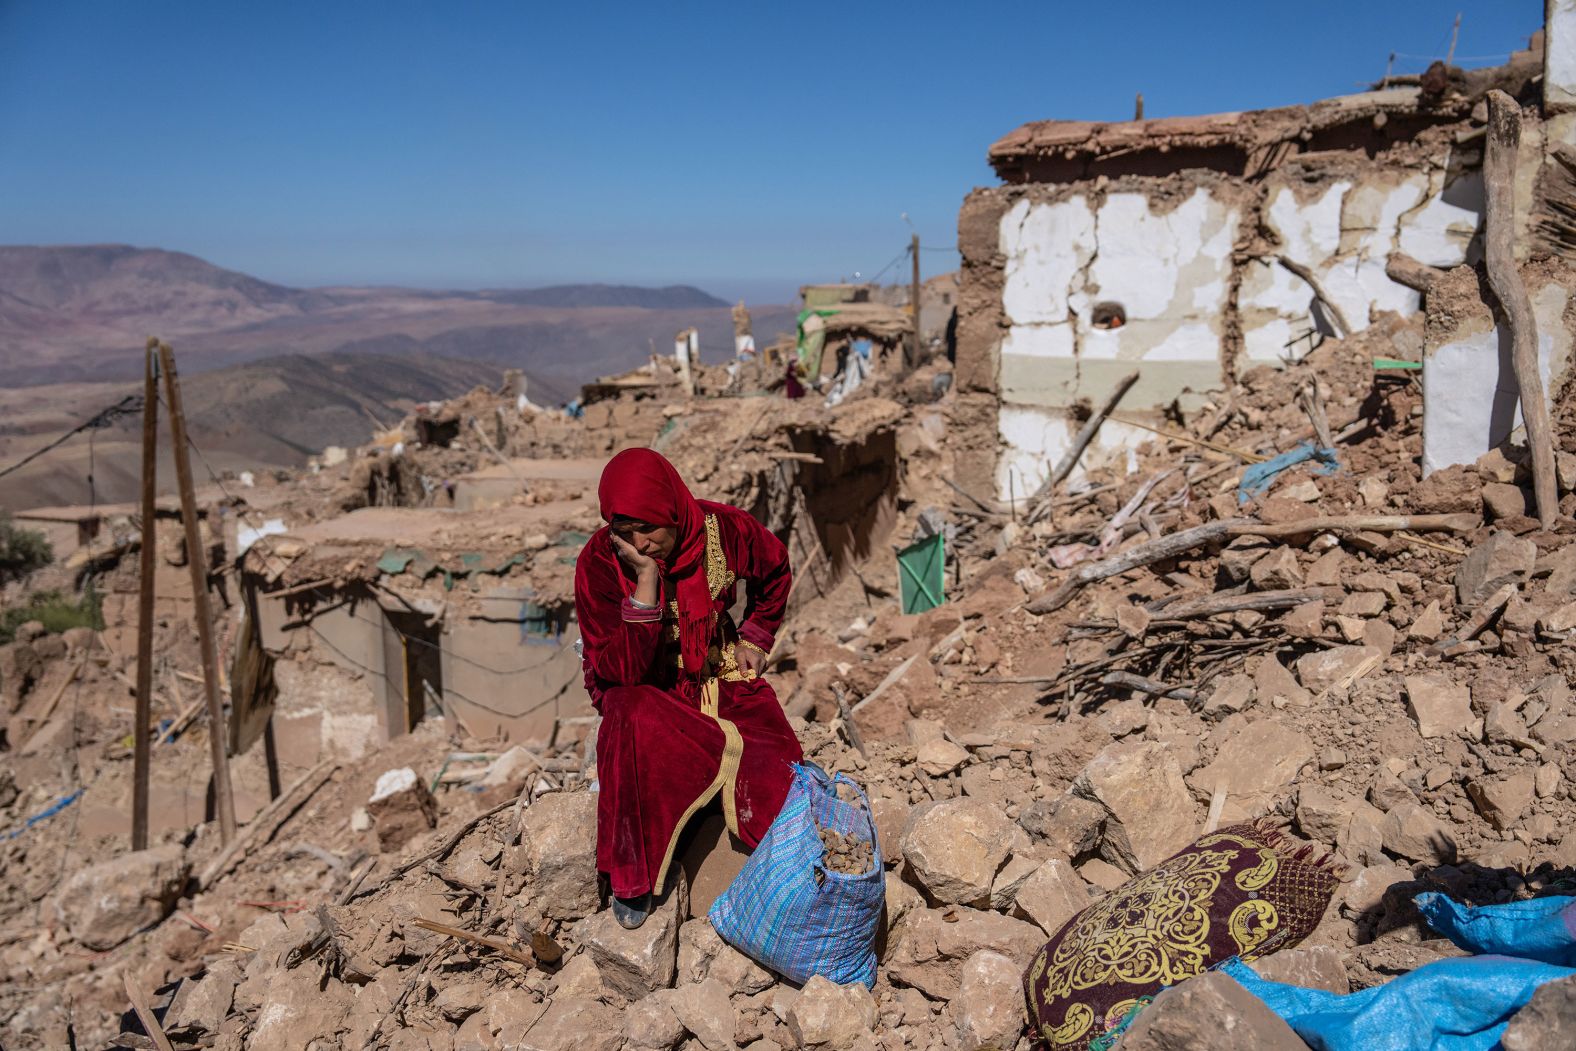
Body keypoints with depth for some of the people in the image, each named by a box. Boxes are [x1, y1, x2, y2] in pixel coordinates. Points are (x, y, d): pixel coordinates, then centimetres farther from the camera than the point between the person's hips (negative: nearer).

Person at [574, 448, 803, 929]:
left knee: (777, 772, -22)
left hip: (718, 672, 2)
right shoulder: (598, 562, -20)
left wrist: (754, 637, 5)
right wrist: (646, 579, -34)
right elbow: (621, 671, -27)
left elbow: (776, 570, 10)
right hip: (643, 686, -2)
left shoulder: (724, 529, -14)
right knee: (633, 723, -37)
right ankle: (632, 877, -16)